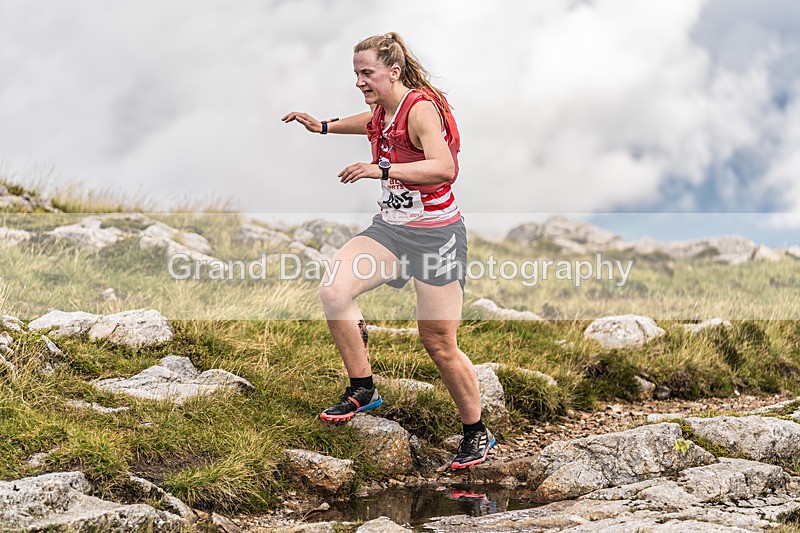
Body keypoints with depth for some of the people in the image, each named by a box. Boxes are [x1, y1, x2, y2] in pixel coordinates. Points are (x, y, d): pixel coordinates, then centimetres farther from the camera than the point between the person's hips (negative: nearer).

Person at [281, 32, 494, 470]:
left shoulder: (420, 109, -19)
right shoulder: (382, 110, 6)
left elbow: (444, 168, -36)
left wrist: (382, 169, -43)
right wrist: (323, 126, 31)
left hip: (435, 236, -7)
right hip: (389, 228, 7)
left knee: (439, 345, -2)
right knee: (333, 289, -17)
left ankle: (477, 433, 18)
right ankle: (362, 389, -2)